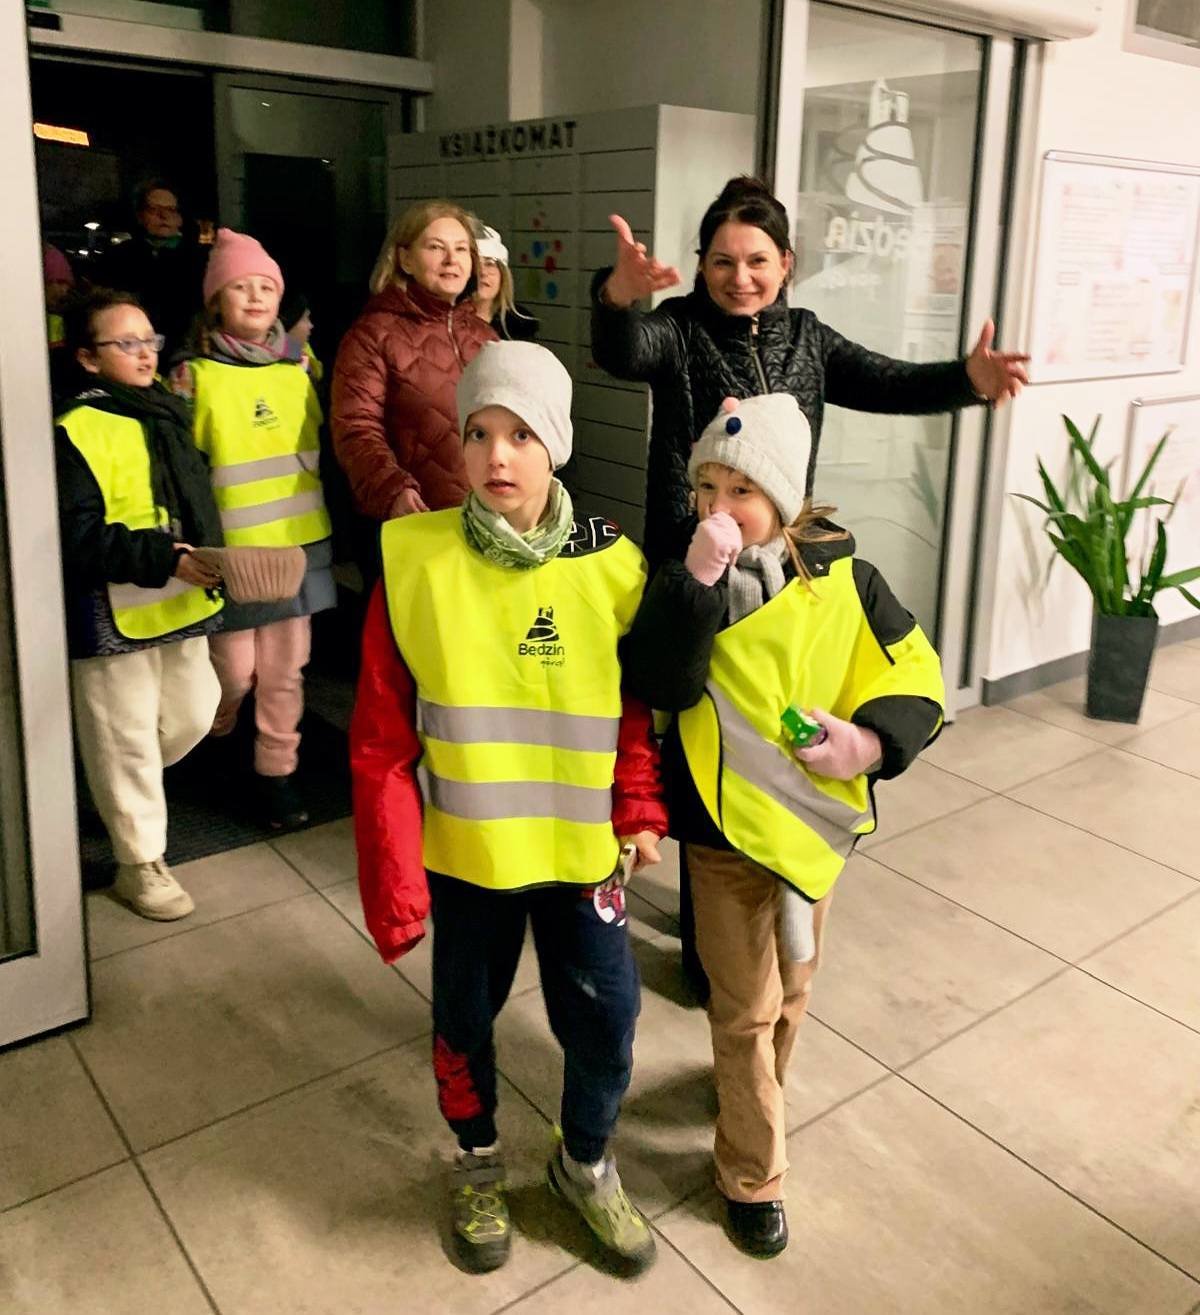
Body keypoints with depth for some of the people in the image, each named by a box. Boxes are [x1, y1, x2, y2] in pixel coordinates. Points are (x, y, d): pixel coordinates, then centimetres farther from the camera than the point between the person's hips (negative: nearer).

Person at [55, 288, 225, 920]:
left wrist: (208, 559, 9)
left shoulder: (168, 413, 11)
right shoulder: (76, 431, -14)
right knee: (126, 739, 5)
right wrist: (163, 557, -27)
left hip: (183, 605, 8)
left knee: (192, 716, 17)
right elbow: (78, 536, -21)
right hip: (115, 614, -7)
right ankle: (141, 863, 20)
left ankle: (122, 791, 44)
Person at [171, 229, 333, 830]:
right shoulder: (195, 377, -4)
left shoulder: (298, 368, 9)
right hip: (233, 552, -3)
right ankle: (212, 742, 35)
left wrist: (328, 528, 17)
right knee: (235, 672, 4)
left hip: (299, 544, 3)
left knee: (285, 670, 7)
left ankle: (277, 771, 23)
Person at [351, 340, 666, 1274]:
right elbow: (382, 743, -8)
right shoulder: (415, 562, -12)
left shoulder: (613, 567, -8)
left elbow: (637, 707, 3)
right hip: (464, 850, 0)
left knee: (606, 1019, 9)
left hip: (580, 849, 1)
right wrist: (395, 881, -9)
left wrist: (640, 810, -10)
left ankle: (586, 1163, 40)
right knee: (465, 1017, 17)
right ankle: (479, 1162, 47)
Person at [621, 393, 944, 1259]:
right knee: (747, 1007, 7)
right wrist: (697, 583, -33)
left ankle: (754, 1088, 51)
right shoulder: (686, 579, -10)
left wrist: (871, 740, -22)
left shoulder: (841, 577, -7)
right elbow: (660, 685, -25)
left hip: (815, 814, 3)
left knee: (792, 988, 22)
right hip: (723, 823, -2)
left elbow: (916, 677, -4)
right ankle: (752, 1176, 26)